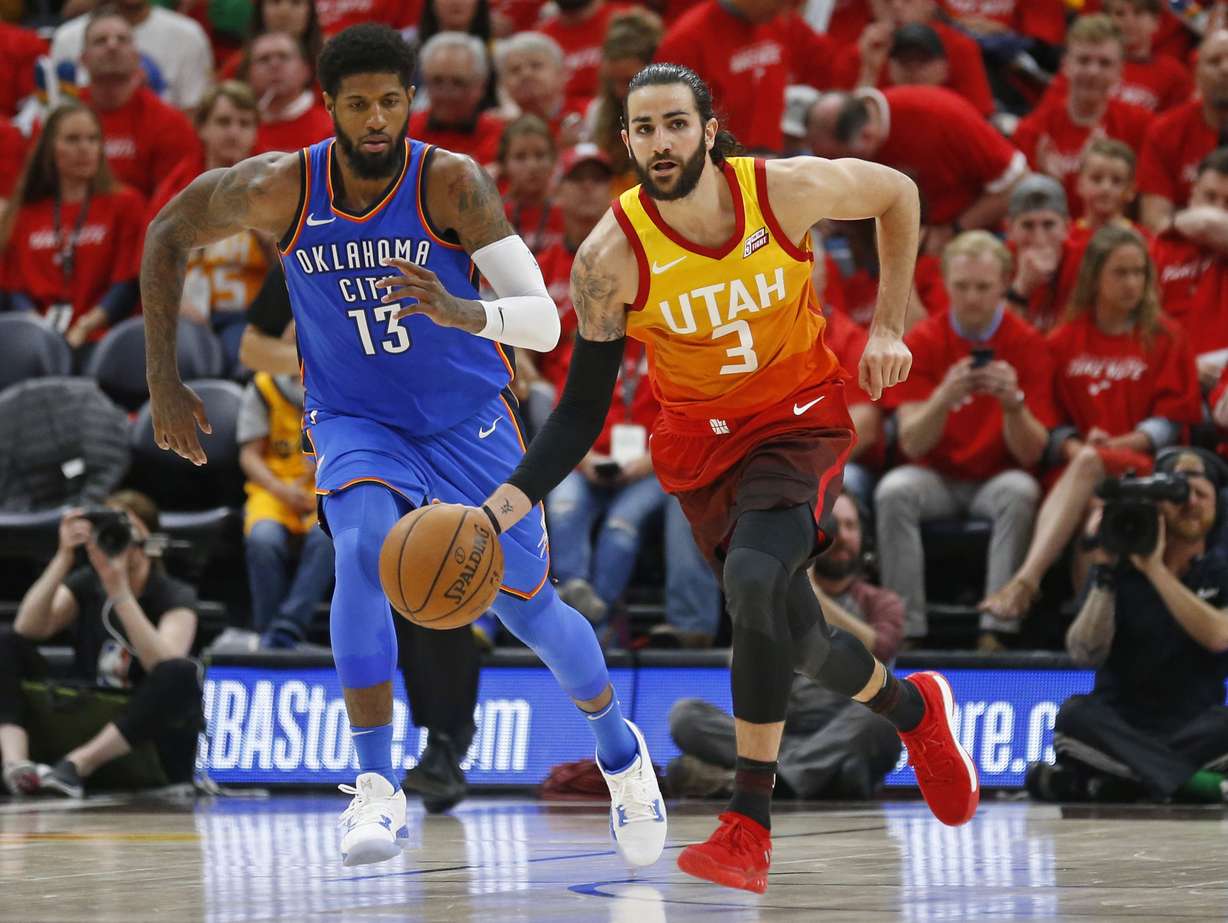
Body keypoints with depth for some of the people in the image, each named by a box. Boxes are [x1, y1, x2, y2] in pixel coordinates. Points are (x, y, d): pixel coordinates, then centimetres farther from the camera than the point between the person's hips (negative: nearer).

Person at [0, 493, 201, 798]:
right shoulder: (86, 584, 8)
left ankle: (77, 763, -34)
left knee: (183, 673, -33)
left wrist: (119, 590, -28)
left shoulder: (176, 597, -3)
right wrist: (64, 557, -21)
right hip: (82, 727, 4)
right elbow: (28, 630, -11)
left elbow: (164, 665, -24)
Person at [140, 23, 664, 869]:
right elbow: (168, 235, 0)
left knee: (528, 604, 8)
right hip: (357, 423, 0)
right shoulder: (281, 189, -18)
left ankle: (619, 750, 39)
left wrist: (463, 313, -50)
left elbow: (544, 323, -28)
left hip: (470, 422, 0)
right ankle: (376, 785, -28)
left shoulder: (452, 183, -24)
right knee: (363, 549, -31)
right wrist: (164, 382, -2)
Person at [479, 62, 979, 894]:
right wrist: (515, 498, -23)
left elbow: (898, 194, 3)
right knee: (783, 622, 4)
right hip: (701, 441, 2)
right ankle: (912, 710, 38)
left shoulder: (789, 189, -19)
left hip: (801, 419, -2)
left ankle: (750, 827, -21)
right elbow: (584, 408, -10)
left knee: (755, 579, -28)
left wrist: (889, 328, 0)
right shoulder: (611, 257, -18)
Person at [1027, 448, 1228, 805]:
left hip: (1193, 734, 0)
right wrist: (1105, 571, -13)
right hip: (1118, 732, 0)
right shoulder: (1119, 572, 9)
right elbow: (1085, 653, -6)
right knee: (1074, 715, -32)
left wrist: (1155, 569, -14)